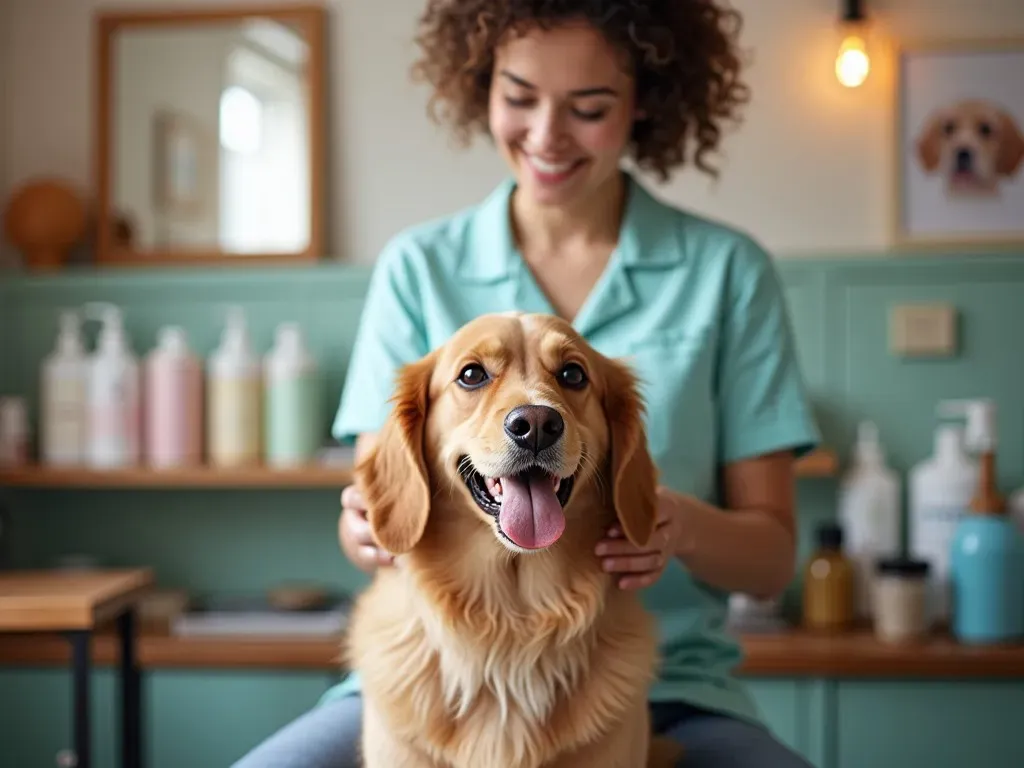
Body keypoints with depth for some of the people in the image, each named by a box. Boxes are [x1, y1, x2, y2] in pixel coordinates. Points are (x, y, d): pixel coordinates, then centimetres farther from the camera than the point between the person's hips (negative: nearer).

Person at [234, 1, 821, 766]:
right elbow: (376, 499, 5)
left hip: (664, 687, 0)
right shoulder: (417, 267, 6)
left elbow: (773, 555, 3)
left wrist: (684, 527, -20)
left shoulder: (728, 271, 2)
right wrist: (369, 525, -19)